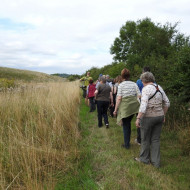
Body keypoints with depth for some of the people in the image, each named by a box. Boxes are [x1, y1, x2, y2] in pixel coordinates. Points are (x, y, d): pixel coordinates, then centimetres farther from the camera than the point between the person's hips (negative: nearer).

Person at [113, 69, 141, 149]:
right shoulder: (134, 84, 5)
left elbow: (119, 98, -9)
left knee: (125, 125, 9)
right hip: (133, 105, 3)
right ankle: (127, 142, 27)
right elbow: (139, 96, 1)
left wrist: (115, 109, -4)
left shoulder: (121, 85, -5)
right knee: (128, 123, 20)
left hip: (124, 106, -3)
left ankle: (127, 144, 16)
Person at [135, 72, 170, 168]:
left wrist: (138, 118, -22)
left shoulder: (146, 89, -15)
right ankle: (156, 162, 24)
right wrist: (163, 115, 21)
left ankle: (144, 158, 29)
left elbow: (143, 105, -25)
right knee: (155, 139, 15)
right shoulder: (159, 87, 8)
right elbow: (167, 103, 13)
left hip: (148, 117, -7)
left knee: (145, 139, 12)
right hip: (159, 116, 7)